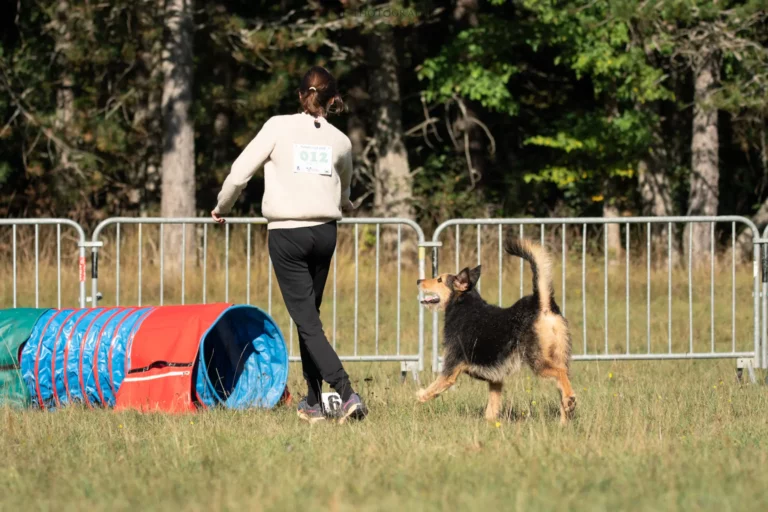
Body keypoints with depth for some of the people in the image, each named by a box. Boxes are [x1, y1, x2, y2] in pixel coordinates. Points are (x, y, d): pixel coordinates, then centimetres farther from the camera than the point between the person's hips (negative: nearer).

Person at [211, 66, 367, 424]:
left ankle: (347, 393, -19)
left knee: (307, 322, -4)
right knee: (309, 315, 17)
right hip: (325, 232, 4)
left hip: (287, 234, -4)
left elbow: (240, 173, -4)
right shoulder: (340, 141, 6)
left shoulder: (278, 127, -3)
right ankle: (313, 403, 18)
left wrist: (221, 208, 14)